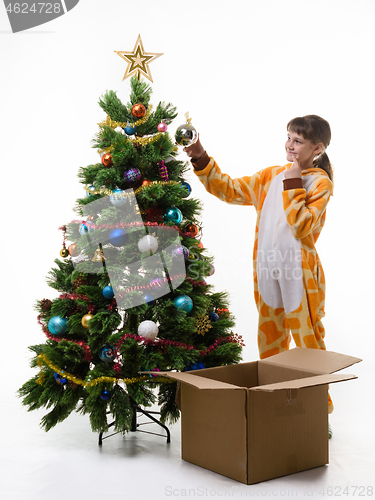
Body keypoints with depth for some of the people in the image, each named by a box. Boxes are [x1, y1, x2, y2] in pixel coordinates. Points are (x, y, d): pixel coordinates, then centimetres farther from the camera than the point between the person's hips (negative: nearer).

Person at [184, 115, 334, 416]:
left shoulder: (320, 182, -7)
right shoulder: (271, 176, 10)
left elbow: (300, 226, -20)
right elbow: (230, 190, 7)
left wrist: (293, 182, -18)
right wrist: (200, 158, -2)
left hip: (300, 272, -5)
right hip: (267, 270, 6)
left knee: (308, 343, 3)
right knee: (269, 344, 15)